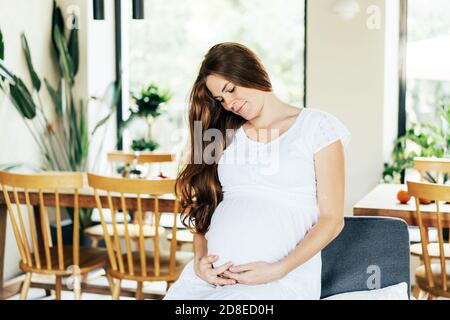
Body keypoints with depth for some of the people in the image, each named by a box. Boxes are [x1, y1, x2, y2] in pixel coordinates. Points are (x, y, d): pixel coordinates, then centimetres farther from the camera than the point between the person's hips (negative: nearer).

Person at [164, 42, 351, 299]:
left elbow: (332, 218, 0)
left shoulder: (316, 126, 6)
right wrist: (200, 259, -3)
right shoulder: (228, 136, 19)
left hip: (283, 278, -4)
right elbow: (204, 211, 16)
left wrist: (277, 270, -10)